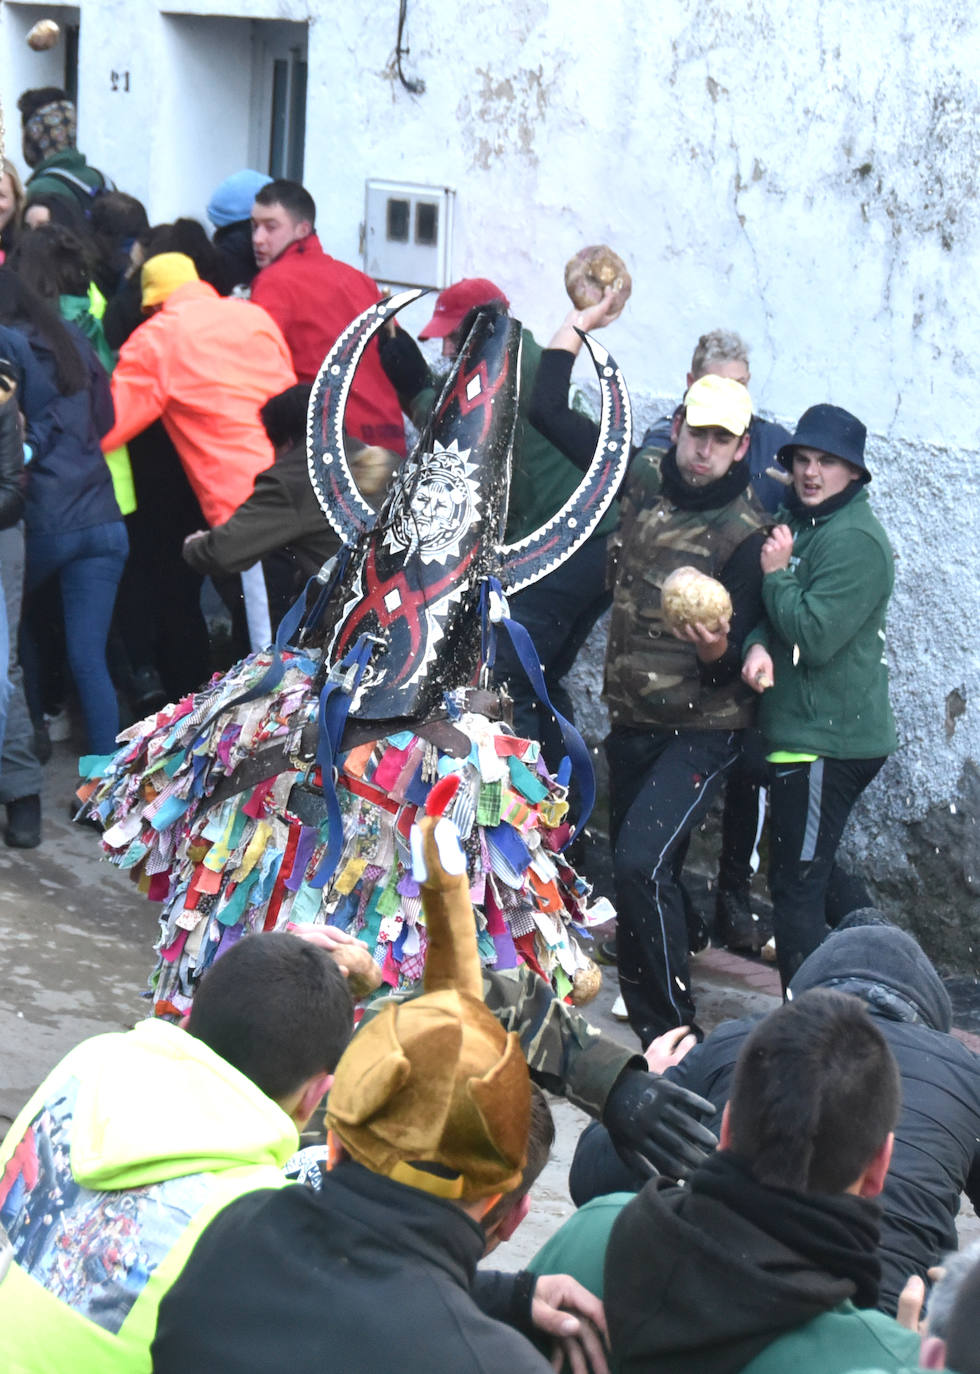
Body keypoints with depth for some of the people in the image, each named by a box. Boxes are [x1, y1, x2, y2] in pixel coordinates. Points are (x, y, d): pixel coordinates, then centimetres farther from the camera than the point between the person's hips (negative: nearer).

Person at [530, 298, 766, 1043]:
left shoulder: (746, 531, -13)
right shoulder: (645, 476, 2)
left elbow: (738, 659, -13)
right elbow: (549, 410, 10)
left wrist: (717, 650, -36)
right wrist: (582, 320, 11)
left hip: (701, 727, -6)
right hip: (631, 716, 6)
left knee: (642, 860, -21)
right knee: (638, 867, 16)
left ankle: (672, 1028, -11)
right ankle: (647, 997, 36)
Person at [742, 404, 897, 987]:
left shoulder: (855, 539, -17)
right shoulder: (802, 522, 13)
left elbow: (815, 635, -24)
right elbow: (772, 612, 13)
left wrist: (777, 573, -12)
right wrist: (759, 645, -9)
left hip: (827, 739, -10)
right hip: (805, 732, 10)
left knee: (798, 886, -8)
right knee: (811, 874, 22)